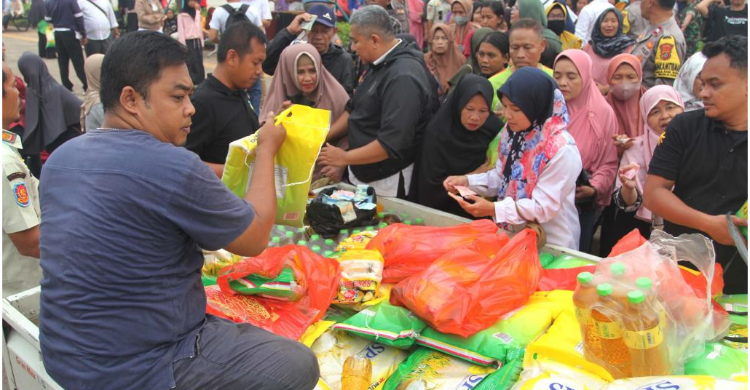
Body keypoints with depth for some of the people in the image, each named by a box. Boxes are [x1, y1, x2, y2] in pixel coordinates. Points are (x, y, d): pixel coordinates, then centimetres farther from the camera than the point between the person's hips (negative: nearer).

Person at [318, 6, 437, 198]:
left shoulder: (403, 77, -25)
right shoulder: (381, 65, 5)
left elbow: (392, 144, -29)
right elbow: (355, 109, 15)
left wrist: (344, 158, -19)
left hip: (386, 183, -9)